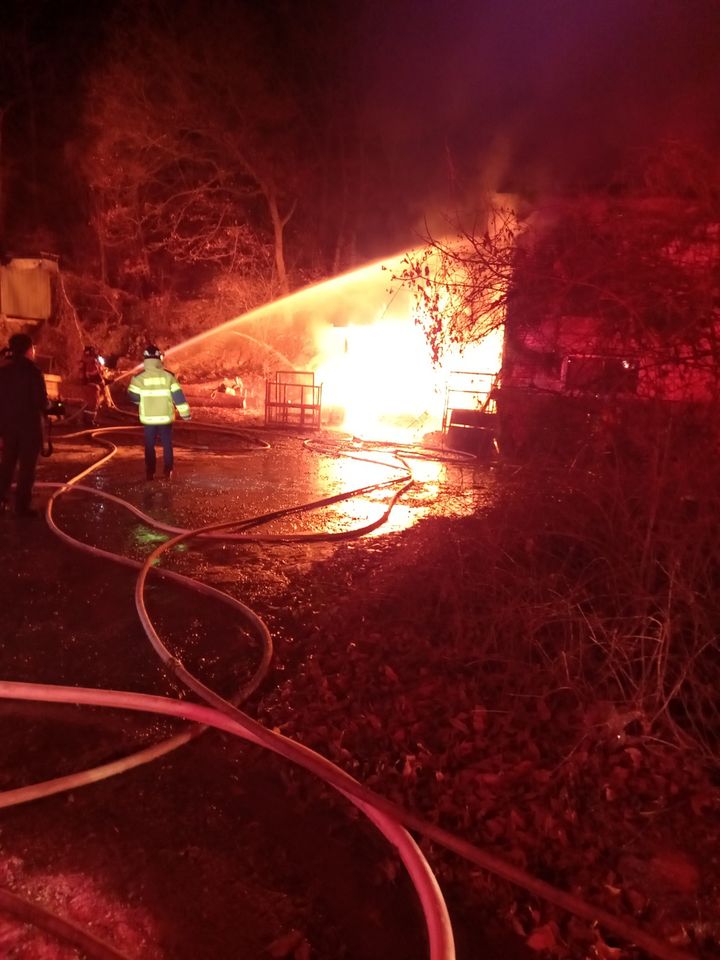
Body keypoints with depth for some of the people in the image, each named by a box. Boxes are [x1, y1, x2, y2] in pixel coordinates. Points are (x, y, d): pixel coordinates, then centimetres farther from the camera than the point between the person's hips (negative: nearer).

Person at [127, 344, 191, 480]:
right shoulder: (168, 376, -7)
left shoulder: (139, 378, -7)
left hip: (148, 418, 0)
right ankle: (167, 472, 11)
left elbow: (133, 397, -1)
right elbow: (178, 396, -7)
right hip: (165, 417, 0)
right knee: (167, 445, 12)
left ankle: (150, 473, 11)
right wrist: (185, 413, -1)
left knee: (149, 446, 11)